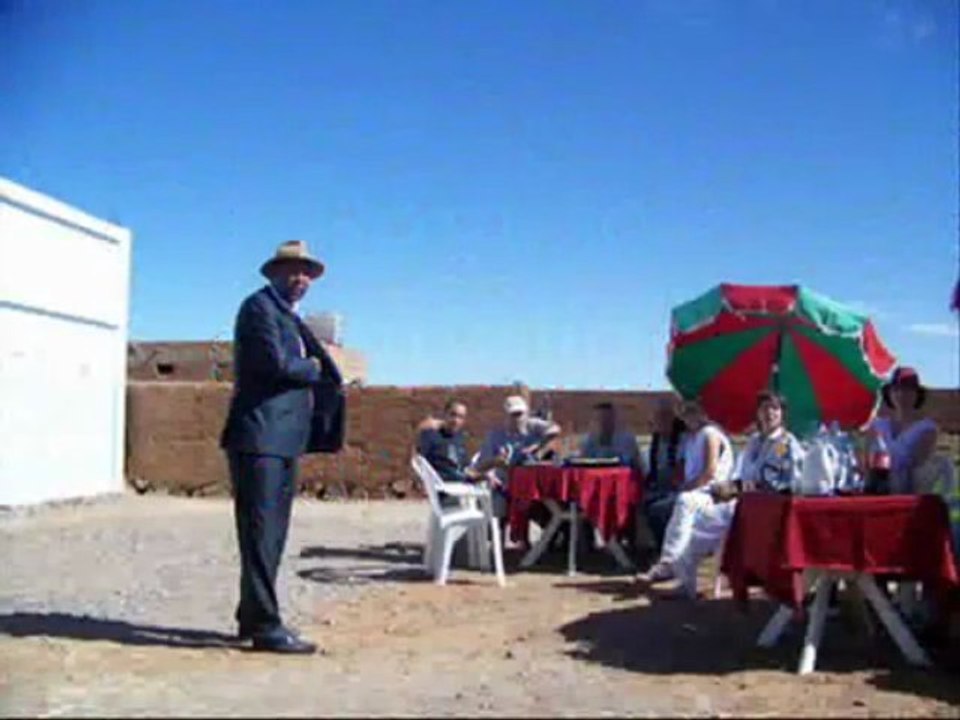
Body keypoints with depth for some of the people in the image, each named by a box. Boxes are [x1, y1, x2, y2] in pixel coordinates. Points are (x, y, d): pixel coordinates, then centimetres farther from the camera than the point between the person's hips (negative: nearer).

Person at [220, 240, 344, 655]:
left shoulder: (291, 317, 24)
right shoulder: (259, 306, -5)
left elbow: (321, 373, 22)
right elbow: (277, 362, -19)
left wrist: (317, 373, 1)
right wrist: (313, 368, -2)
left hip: (284, 439, 10)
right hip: (260, 437, -10)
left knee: (271, 534, 13)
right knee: (261, 532, -9)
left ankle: (251, 617, 21)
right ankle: (265, 626, -8)